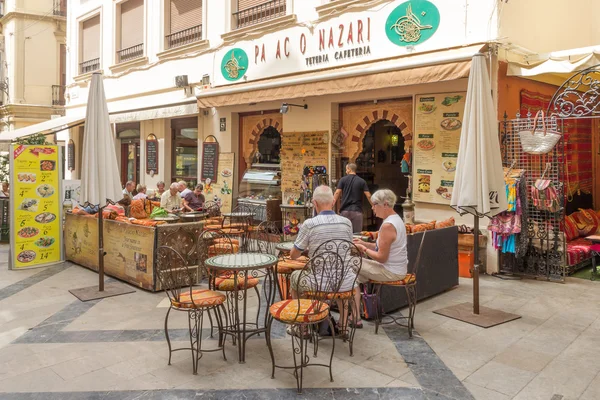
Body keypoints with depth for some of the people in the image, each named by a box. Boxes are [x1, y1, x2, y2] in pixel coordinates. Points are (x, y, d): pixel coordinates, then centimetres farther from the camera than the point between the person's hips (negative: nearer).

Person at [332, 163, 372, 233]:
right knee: (357, 234, 2)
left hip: (345, 210, 0)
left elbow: (337, 193, -6)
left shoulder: (343, 180, 2)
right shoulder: (362, 181, 3)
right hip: (357, 211, 0)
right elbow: (368, 196, -1)